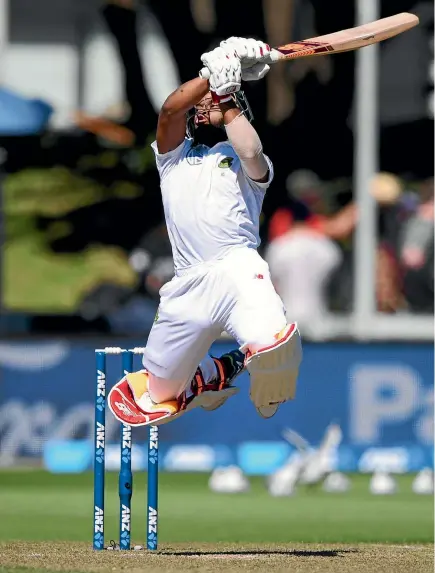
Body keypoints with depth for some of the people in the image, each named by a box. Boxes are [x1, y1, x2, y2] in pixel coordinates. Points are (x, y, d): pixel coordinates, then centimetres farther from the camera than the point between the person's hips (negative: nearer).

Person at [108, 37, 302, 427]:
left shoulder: (247, 162, 18)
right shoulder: (174, 154, 25)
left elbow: (251, 151, -8)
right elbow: (170, 110, 3)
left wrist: (226, 94, -2)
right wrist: (214, 74, -7)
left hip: (238, 268, -4)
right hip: (187, 287, 4)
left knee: (273, 344, -34)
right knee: (160, 393, 6)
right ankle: (215, 375, 39)